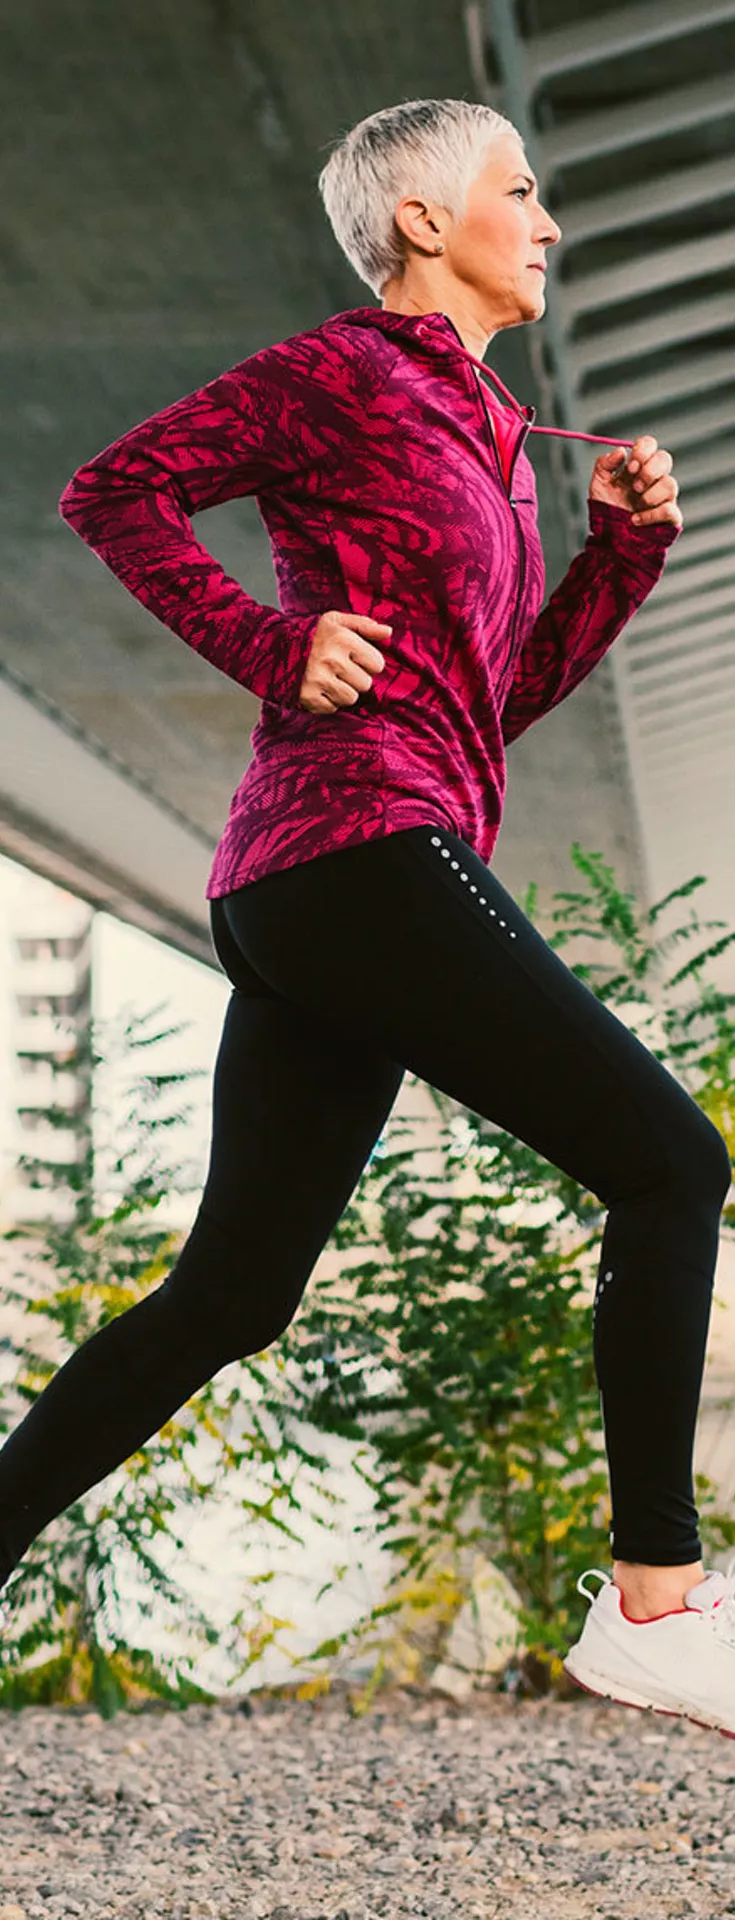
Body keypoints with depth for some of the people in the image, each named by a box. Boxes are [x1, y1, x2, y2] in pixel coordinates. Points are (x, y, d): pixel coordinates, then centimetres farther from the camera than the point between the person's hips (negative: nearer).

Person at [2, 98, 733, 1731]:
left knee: (230, 1294, 7)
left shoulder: (480, 433, 26)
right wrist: (276, 648, -9)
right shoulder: (345, 374, 1)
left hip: (295, 912, 9)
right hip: (365, 840, -9)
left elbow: (514, 687, 28)